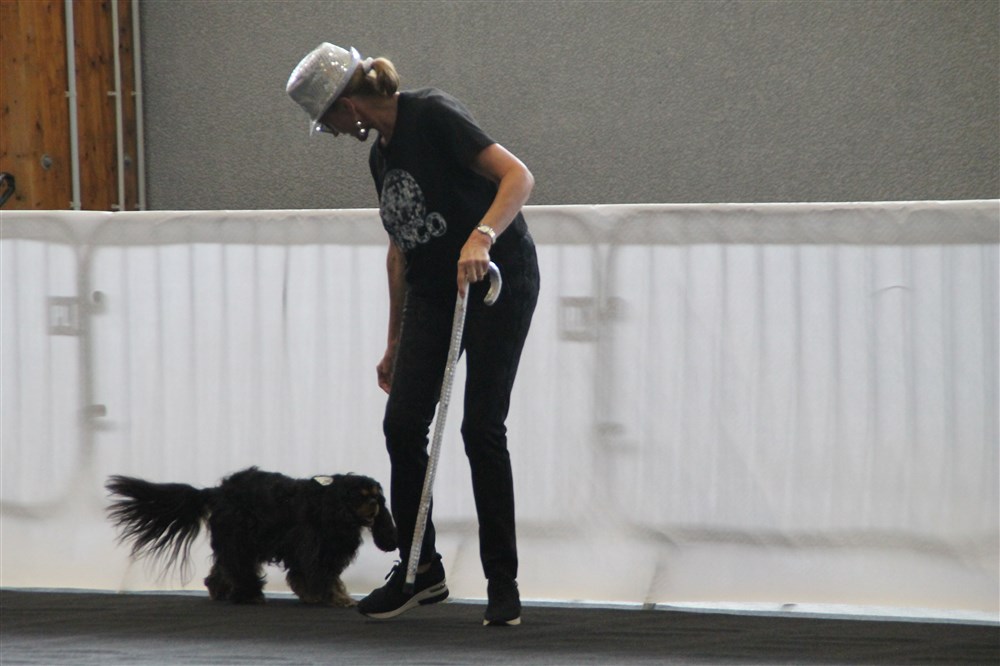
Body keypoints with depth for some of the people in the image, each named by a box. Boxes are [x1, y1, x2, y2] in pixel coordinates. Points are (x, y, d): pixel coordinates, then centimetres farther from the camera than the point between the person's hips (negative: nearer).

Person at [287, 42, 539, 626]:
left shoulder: (433, 117, -17)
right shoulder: (381, 155, 10)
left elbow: (519, 176, -26)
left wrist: (481, 237, -41)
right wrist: (395, 342, 21)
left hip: (498, 280, -8)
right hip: (433, 293, 8)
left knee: (482, 427, -7)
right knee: (403, 425, -1)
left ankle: (503, 584, 2)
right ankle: (421, 571, 12)